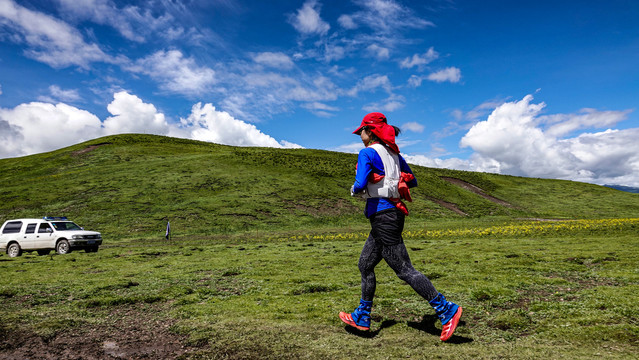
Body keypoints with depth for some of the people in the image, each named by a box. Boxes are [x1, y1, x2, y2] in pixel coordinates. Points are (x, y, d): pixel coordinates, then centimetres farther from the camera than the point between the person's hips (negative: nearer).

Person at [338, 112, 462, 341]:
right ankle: (361, 318, 26)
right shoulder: (393, 152, 15)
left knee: (404, 270, -5)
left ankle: (447, 310, 0)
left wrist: (354, 189, 1)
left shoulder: (367, 153, -9)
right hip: (394, 213, 9)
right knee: (365, 265, 17)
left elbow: (360, 185, -21)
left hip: (382, 215, -9)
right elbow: (412, 181, 20)